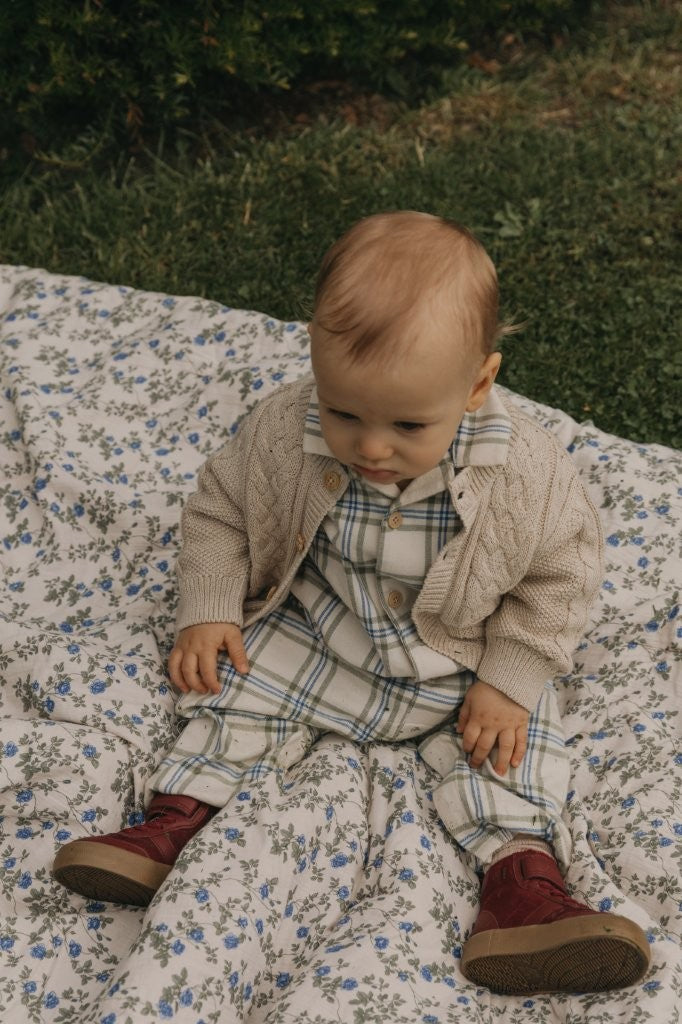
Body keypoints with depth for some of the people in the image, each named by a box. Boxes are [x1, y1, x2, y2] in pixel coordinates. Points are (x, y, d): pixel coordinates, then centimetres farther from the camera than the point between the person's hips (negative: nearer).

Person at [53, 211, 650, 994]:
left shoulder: (525, 472, -27)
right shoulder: (283, 432, -24)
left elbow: (560, 570, -11)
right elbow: (220, 509, -5)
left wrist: (509, 679, -15)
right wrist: (208, 609, -13)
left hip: (460, 669, -1)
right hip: (310, 639, 1)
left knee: (517, 738, -14)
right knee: (240, 689, -10)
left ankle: (522, 879, -11)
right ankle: (173, 824, -4)